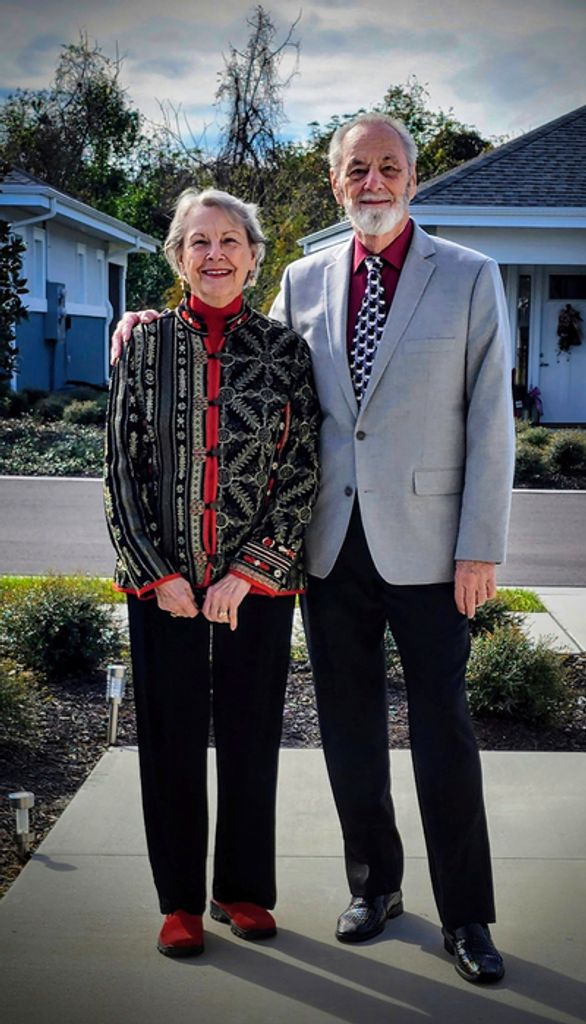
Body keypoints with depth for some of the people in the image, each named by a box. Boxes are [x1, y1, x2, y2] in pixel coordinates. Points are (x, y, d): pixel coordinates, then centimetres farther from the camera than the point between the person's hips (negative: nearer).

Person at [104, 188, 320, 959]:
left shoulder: (284, 348, 2)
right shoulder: (146, 344, 4)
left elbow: (303, 470, -2)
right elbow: (122, 467, 2)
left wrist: (247, 572, -10)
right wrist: (158, 573, -6)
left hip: (258, 582, 0)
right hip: (161, 582, 1)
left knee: (251, 738, 9)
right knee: (172, 740, 7)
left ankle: (244, 888, 27)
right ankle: (181, 901, 23)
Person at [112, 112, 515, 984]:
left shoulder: (470, 277, -1)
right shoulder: (304, 280, 9)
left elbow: (489, 417, -4)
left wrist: (481, 547, -9)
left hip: (425, 542, -3)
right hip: (332, 542, 4)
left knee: (443, 728, 3)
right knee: (349, 725, 12)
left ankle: (465, 915, 18)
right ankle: (374, 885, 31)